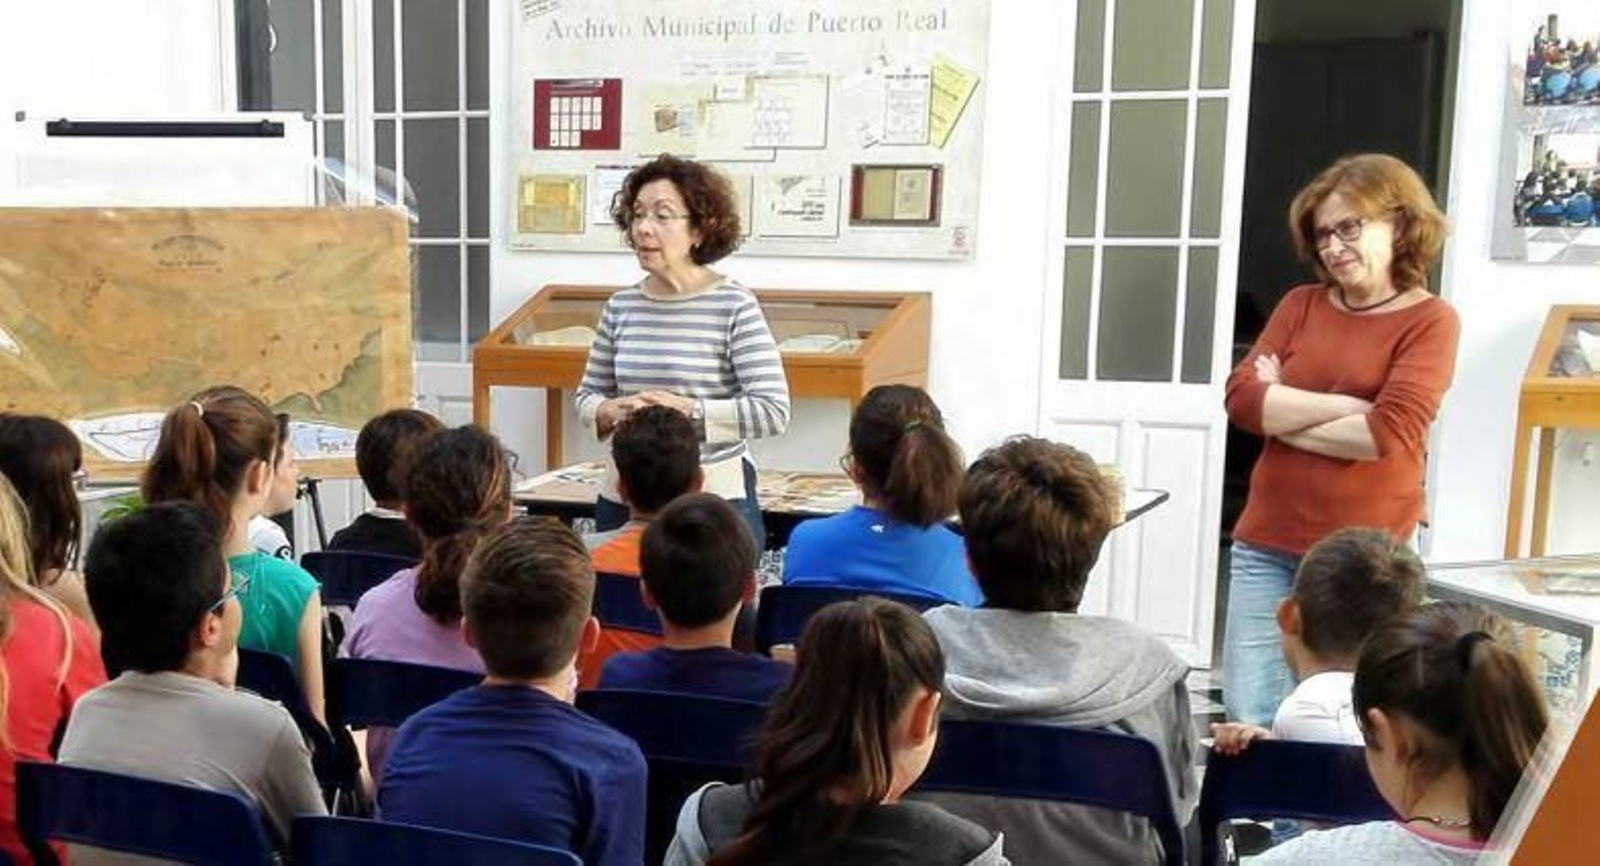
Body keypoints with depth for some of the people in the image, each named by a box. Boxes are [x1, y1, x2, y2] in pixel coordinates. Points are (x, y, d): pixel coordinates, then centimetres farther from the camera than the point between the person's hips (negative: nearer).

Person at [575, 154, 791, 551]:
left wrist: (689, 410, -20)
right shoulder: (620, 307, 6)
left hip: (716, 501, -4)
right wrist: (610, 411, -6)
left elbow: (774, 410, -15)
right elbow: (588, 394, 16)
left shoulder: (733, 306, -9)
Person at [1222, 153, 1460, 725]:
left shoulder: (1430, 321, -3)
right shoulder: (1300, 305, 10)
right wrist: (1349, 405, -11)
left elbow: (1389, 435, -17)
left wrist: (1280, 412, -7)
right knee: (1249, 717, 3)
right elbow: (1240, 397, -3)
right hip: (1266, 546, 4)